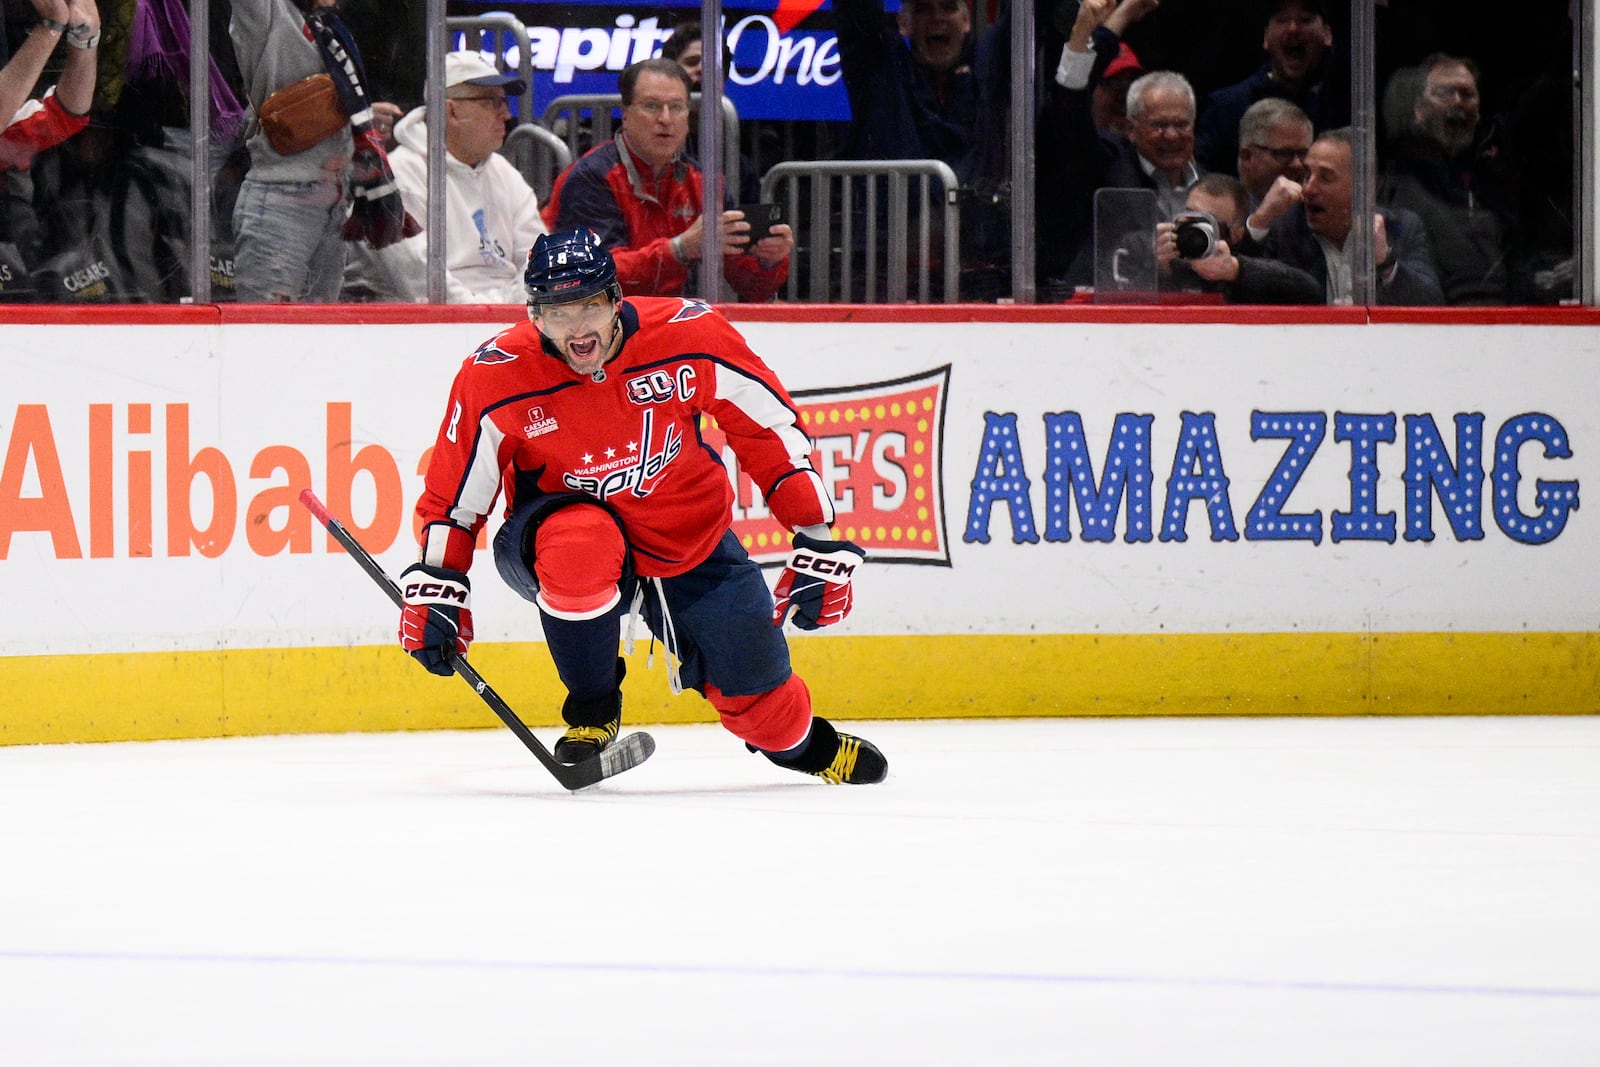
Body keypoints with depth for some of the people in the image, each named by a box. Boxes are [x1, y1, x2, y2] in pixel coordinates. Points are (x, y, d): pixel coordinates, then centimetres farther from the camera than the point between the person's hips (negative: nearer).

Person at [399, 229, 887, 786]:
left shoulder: (689, 335, -21)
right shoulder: (496, 377, -21)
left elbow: (772, 429, -10)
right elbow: (453, 491, -6)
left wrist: (819, 543, -9)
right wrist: (434, 589, -12)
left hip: (689, 539, 2)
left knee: (754, 689, 1)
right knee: (580, 545, -38)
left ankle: (804, 743, 42)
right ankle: (592, 713, -12)